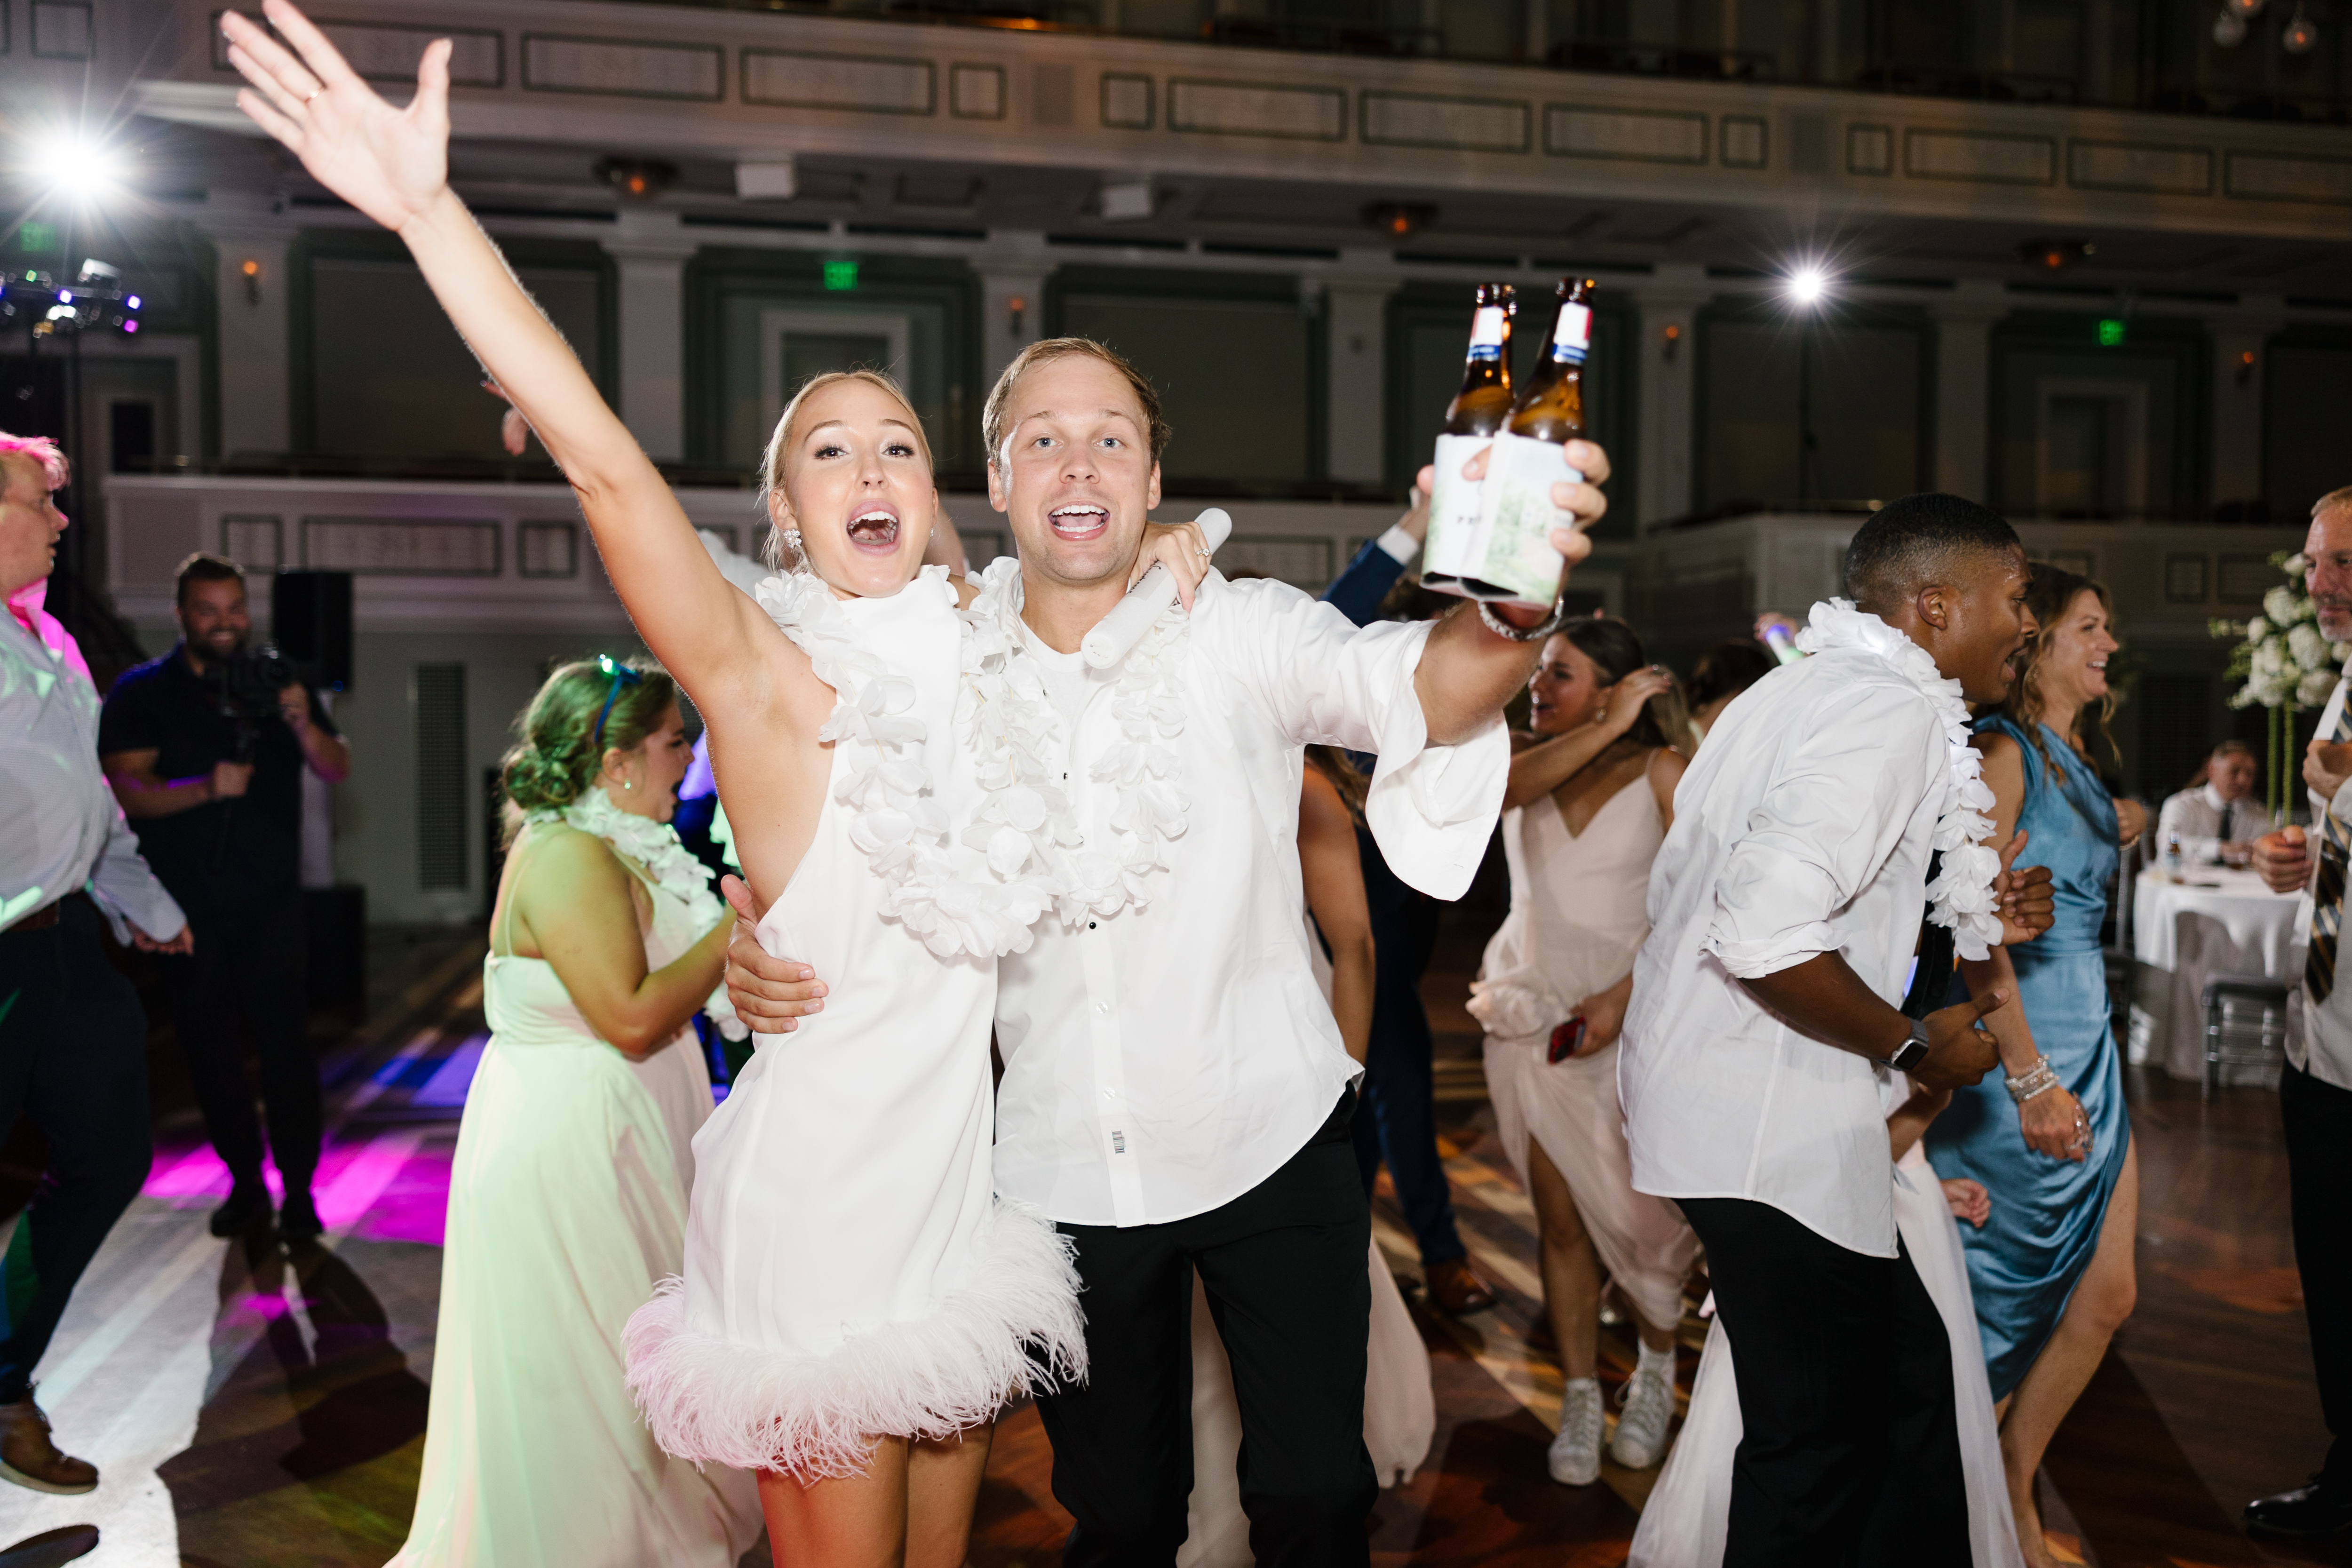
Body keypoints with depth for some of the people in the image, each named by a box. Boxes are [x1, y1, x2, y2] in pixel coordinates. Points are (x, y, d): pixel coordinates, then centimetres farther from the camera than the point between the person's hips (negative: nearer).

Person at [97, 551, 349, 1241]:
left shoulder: (278, 682, 7)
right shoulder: (142, 693, 1)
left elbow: (338, 770, 3)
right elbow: (127, 789, -11)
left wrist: (304, 726, -17)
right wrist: (205, 788, -28)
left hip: (273, 905, 0)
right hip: (188, 911, 0)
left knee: (286, 1045, -4)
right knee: (209, 1049, 7)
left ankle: (299, 1191, 2)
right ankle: (245, 1184, 20)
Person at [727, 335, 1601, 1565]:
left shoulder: (1240, 631, -11)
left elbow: (1416, 690, -30)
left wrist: (1512, 604, -54)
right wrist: (758, 957, -16)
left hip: (1271, 1142, -2)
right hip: (1064, 1173, 2)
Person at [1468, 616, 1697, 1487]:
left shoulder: (1660, 770, -2)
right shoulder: (1524, 754, 6)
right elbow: (1497, 785, -19)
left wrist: (1622, 997, -16)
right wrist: (1608, 728, -17)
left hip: (1635, 1014, -2)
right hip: (1535, 1015, 2)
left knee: (1642, 1210, 0)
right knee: (1561, 1217, 3)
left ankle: (1654, 1374, 25)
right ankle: (1580, 1399, 15)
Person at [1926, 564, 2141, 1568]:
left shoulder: (2076, 761, 15)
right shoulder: (2003, 752, -13)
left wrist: (2111, 840, 12)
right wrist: (2029, 1077, -26)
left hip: (2087, 1045, 9)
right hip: (2011, 1045, -9)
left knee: (2105, 1296, 10)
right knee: (2002, 1293, 2)